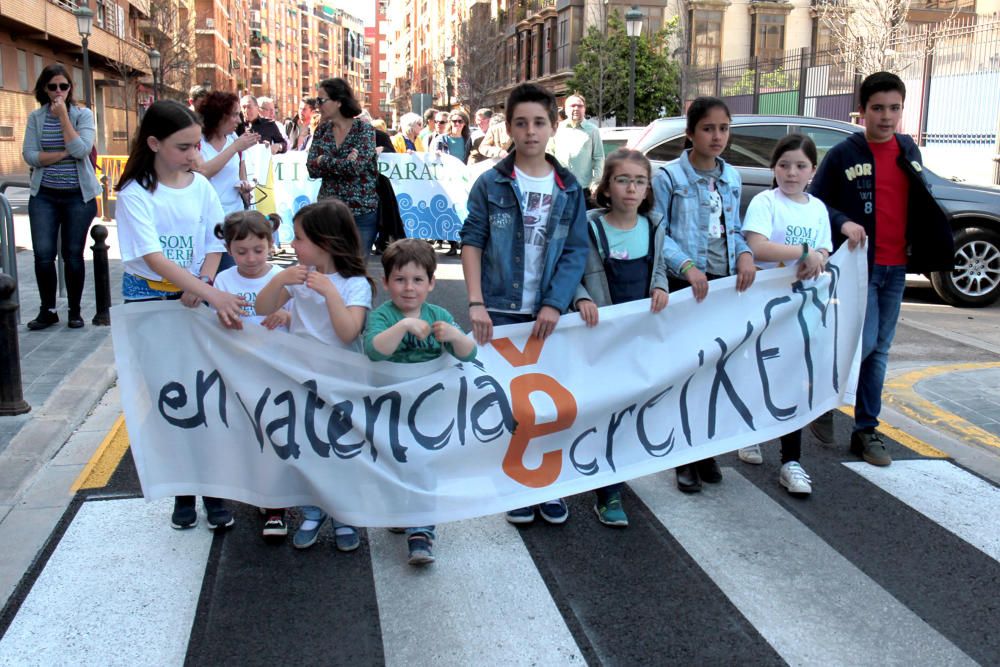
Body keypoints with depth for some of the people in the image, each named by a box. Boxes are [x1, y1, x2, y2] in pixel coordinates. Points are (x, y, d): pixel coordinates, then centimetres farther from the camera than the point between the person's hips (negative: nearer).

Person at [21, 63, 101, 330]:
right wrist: (65, 152, -12)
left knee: (73, 255, 3)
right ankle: (47, 310, 12)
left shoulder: (83, 114, 0)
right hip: (44, 196, 1)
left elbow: (81, 150, -14)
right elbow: (29, 155, -4)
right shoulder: (36, 117, 5)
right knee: (43, 255, -5)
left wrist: (63, 116, -12)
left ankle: (74, 311, 18)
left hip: (78, 195, -1)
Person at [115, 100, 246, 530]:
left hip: (195, 297, 3)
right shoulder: (135, 194, -13)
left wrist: (202, 284, -13)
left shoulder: (200, 186, 0)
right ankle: (182, 492, 18)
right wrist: (214, 294, -32)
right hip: (149, 299, -3)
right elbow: (154, 257, -22)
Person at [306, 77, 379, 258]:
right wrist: (343, 163, -16)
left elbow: (356, 166, -21)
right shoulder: (322, 130, 6)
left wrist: (323, 160, -10)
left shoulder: (364, 129, -7)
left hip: (362, 211, -4)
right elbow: (312, 168, -3)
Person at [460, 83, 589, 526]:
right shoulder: (491, 184, -1)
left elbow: (576, 252, 1)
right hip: (500, 312, -1)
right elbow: (472, 241, -2)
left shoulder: (569, 189, 4)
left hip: (548, 314, 2)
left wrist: (555, 304, -11)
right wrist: (476, 304, -11)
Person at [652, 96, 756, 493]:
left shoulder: (732, 179, 10)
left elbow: (733, 230, 15)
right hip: (685, 283, -5)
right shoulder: (669, 176, -6)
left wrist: (744, 254, -6)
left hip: (724, 283, 5)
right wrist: (687, 266, -21)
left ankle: (707, 453, 23)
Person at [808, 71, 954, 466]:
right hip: (860, 266, -5)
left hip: (896, 268, 5)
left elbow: (921, 204, 17)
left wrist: (926, 248, 4)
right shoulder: (843, 154, -5)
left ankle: (866, 429, 15)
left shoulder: (909, 151, 10)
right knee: (864, 343, -13)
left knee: (879, 351, 8)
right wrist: (842, 223, -21)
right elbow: (815, 203, -3)